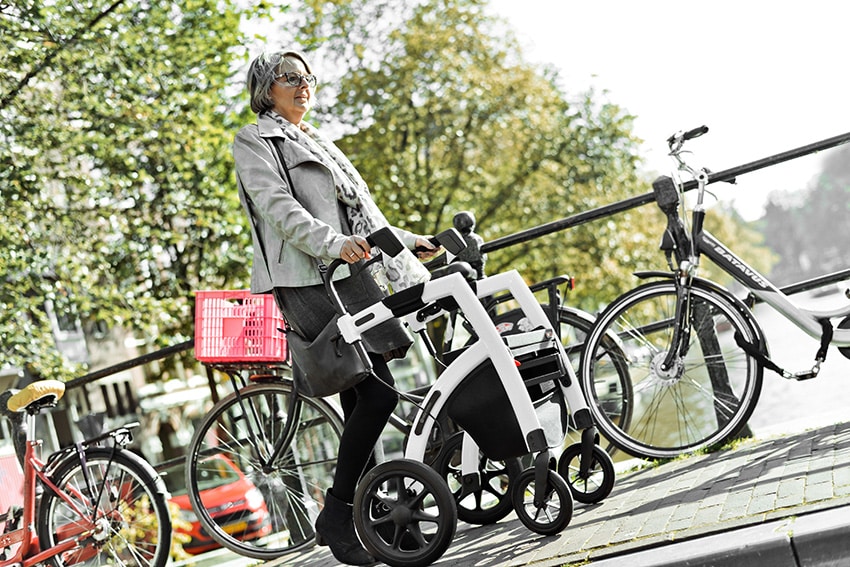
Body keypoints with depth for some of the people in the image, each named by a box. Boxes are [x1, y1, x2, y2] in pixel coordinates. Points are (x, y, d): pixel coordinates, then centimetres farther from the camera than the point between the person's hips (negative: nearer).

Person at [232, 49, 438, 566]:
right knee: (379, 391, -18)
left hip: (350, 276, 8)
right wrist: (334, 243, -27)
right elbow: (279, 209, -13)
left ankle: (350, 517, 8)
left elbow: (360, 213, 30)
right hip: (307, 282, -8)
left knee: (360, 399, 2)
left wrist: (406, 242, 21)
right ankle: (337, 514, -10)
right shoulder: (255, 141, 3)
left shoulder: (319, 143, 29)